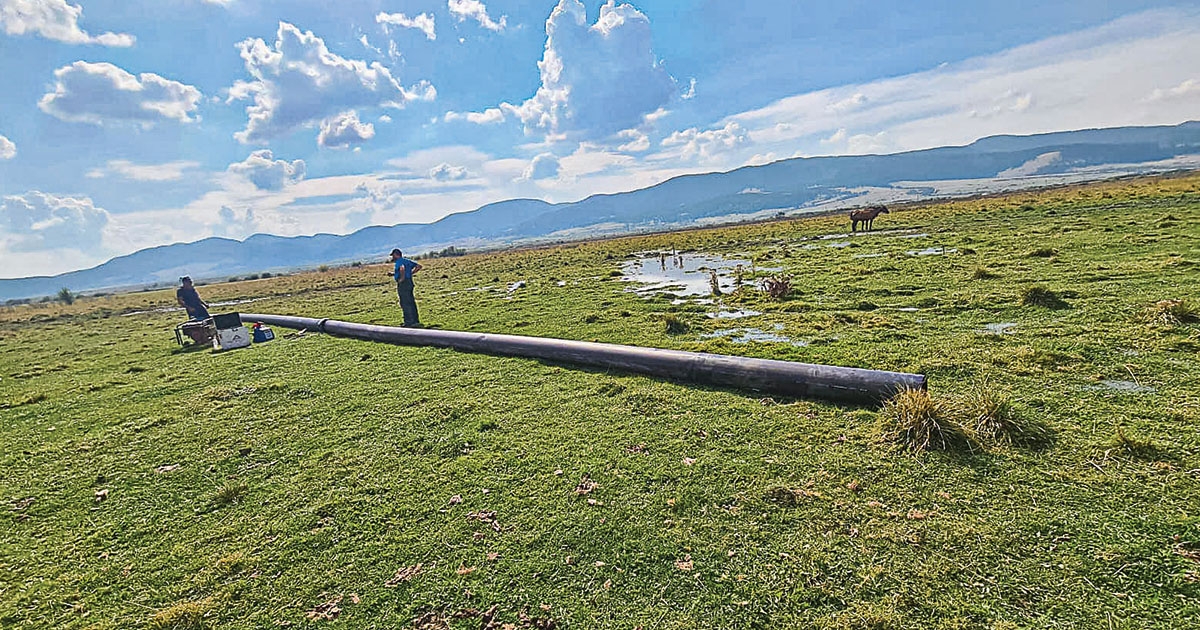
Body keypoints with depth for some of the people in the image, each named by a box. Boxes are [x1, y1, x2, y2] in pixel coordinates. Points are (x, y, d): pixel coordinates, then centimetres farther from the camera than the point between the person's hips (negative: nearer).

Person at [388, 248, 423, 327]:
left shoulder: (399, 261, -9)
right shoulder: (407, 261, 18)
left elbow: (402, 268, -33)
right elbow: (418, 266, 21)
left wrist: (402, 278, -22)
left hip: (403, 283, -9)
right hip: (409, 282, 9)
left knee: (405, 303, -6)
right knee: (411, 302, 11)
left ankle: (410, 322, -5)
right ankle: (416, 321, 14)